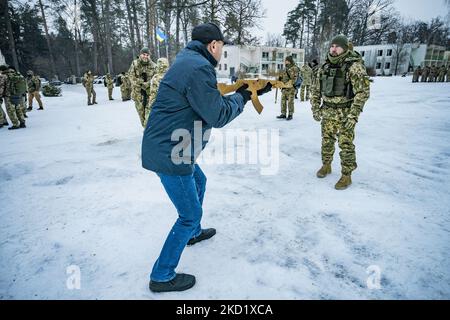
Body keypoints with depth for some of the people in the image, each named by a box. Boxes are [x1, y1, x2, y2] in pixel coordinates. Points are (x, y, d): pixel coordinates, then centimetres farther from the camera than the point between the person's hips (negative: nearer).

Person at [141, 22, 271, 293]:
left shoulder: (188, 60, 14)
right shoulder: (199, 68, -19)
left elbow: (210, 101, 17)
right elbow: (218, 116, -16)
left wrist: (250, 92, 17)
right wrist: (242, 96, 0)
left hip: (167, 147, 11)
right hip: (170, 153, -11)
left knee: (199, 181, 31)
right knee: (190, 214, 2)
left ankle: (194, 233, 52)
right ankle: (162, 277, 18)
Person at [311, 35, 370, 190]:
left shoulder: (354, 66, -12)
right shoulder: (325, 67, 6)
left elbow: (363, 91, -16)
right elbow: (316, 90, 14)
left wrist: (353, 115, -21)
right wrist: (315, 108, 7)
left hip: (345, 114, -5)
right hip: (327, 112, 6)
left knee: (346, 145, -1)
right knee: (327, 141, 15)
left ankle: (346, 176, 11)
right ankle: (326, 166, 34)